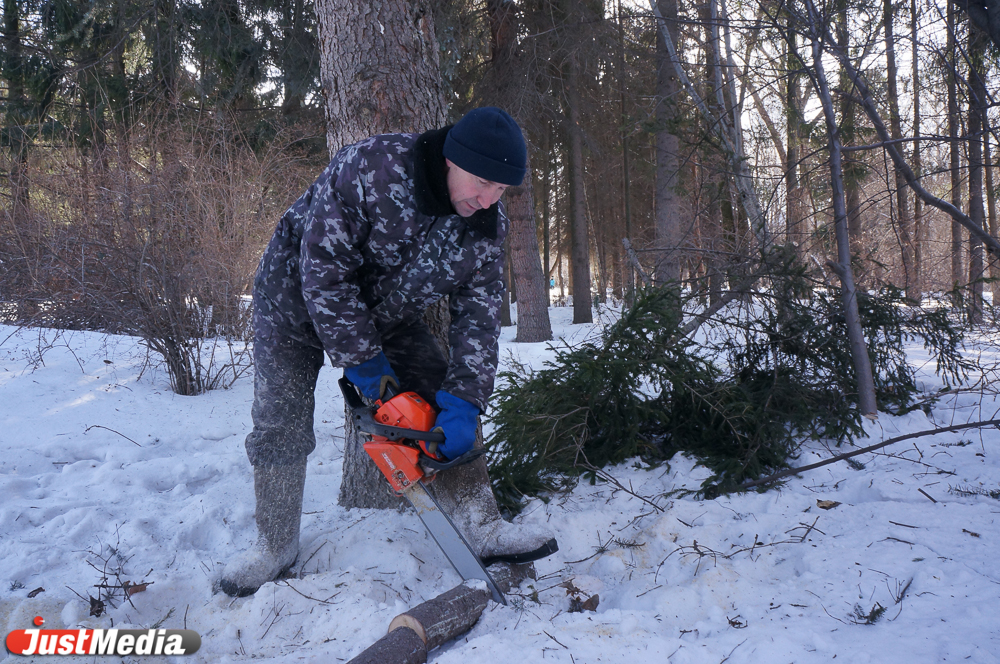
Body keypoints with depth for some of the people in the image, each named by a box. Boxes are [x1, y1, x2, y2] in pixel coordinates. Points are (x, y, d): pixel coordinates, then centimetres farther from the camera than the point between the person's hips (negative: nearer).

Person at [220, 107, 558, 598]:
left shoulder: (487, 226, -17)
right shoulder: (369, 168, -35)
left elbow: (478, 317, -14)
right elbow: (323, 271, -32)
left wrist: (464, 403, -24)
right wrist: (362, 362, -26)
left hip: (389, 311, 4)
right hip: (299, 297, -4)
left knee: (448, 402, -5)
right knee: (281, 422, -4)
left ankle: (479, 527, 2)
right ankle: (275, 546, 15)